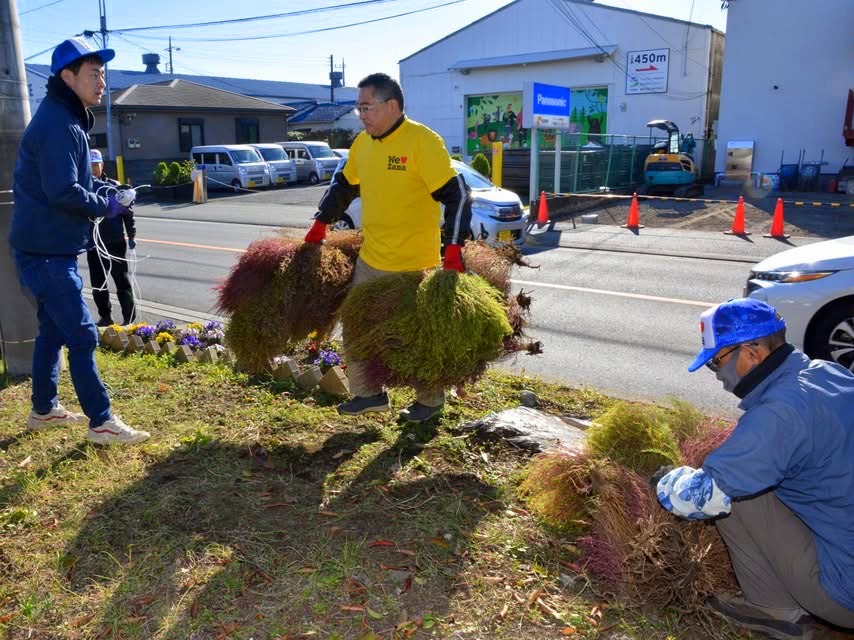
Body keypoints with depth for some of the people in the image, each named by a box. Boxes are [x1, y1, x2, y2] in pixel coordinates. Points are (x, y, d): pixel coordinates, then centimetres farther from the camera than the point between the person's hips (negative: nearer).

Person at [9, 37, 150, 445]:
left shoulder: (65, 119, 15)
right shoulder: (58, 124, -19)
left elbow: (73, 180, 21)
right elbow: (63, 192, -26)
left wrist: (103, 191, 4)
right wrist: (107, 206, -11)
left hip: (49, 248, 11)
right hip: (47, 251, -11)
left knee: (53, 330, 18)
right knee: (82, 337, -7)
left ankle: (44, 410, 30)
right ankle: (101, 422, 1)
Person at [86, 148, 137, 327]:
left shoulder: (114, 186, -2)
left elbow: (127, 212, 0)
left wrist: (131, 235, -3)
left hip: (115, 243, -3)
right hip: (93, 245, 3)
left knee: (122, 282, 3)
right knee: (97, 284, 10)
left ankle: (129, 317, 11)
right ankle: (105, 317, 22)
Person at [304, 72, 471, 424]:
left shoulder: (422, 141, -15)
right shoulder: (362, 143, 7)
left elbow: (456, 194, -18)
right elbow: (343, 184, 22)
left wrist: (453, 247, -25)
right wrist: (321, 223, 17)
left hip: (414, 263, -7)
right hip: (370, 258, 7)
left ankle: (430, 400, 27)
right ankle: (367, 393, 30)